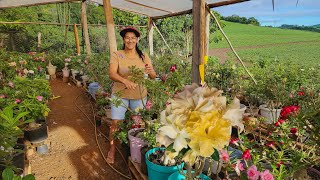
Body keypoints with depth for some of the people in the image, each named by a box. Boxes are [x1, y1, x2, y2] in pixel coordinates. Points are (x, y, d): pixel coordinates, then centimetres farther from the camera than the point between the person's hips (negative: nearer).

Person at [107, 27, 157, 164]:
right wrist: (125, 80, -40)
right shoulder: (116, 55, -7)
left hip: (139, 95, 2)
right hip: (120, 94, -2)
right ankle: (112, 149, 21)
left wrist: (150, 71, -28)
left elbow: (153, 77, -4)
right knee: (115, 122, -3)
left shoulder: (143, 57, 0)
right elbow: (112, 74, -20)